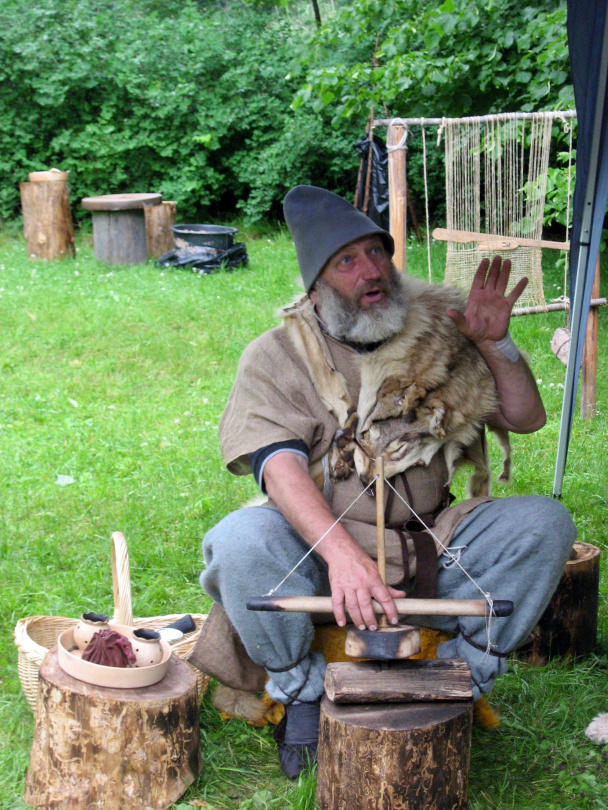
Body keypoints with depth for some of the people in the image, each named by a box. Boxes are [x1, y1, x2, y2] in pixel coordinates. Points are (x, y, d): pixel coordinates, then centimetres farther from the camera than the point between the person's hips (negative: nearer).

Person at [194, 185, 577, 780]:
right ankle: (303, 693, -9)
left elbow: (525, 419, 12)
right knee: (241, 540, -33)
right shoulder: (276, 355, -2)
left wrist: (494, 345, -8)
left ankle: (460, 680, -7)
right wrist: (344, 556, -35)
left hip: (428, 551, 3)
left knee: (544, 522, -17)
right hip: (316, 553, -3)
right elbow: (280, 467, -18)